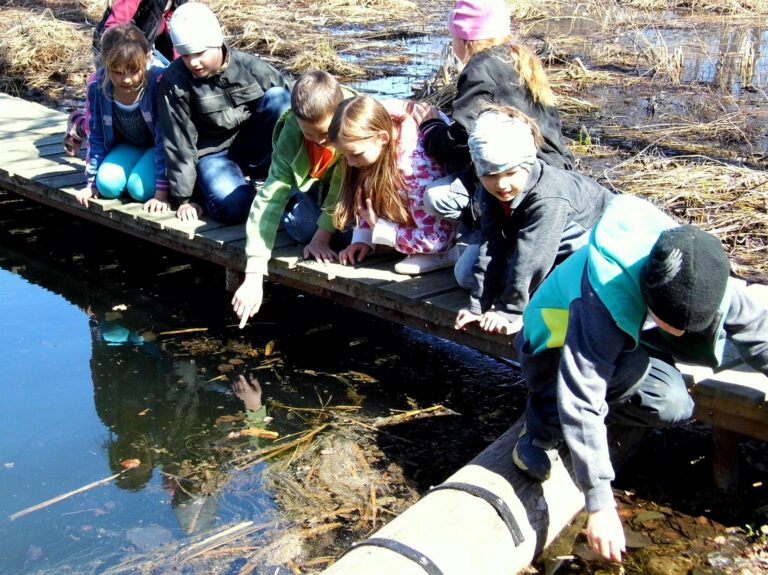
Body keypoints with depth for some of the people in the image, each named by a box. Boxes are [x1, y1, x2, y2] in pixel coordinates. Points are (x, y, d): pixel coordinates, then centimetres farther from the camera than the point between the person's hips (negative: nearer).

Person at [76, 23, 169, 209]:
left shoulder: (159, 80, -30)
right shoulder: (97, 84, -18)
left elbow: (165, 138, -27)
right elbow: (96, 136, -5)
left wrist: (162, 191, -29)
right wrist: (92, 182, -2)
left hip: (160, 146, -4)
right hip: (130, 145, 4)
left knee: (140, 188, -27)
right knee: (107, 184, -22)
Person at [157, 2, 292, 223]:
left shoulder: (250, 66, -12)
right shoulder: (174, 81, -16)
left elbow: (290, 103, -3)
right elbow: (179, 141, -13)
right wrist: (184, 198, -10)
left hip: (253, 146, 3)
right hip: (213, 154, -2)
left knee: (277, 96, -23)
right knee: (233, 207, -33)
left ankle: (264, 175, -12)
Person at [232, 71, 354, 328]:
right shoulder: (290, 135, -31)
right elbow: (268, 198, -35)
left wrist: (324, 235, -27)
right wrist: (254, 277, -41)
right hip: (309, 186, 0)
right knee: (306, 227, -28)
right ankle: (290, 204, 6)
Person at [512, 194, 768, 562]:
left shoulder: (698, 279, -24)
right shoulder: (603, 300, -42)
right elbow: (580, 401, -42)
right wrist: (600, 504, -41)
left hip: (628, 342, 6)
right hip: (555, 349, -6)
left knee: (674, 405, -22)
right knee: (631, 366, -37)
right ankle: (543, 430, -16)